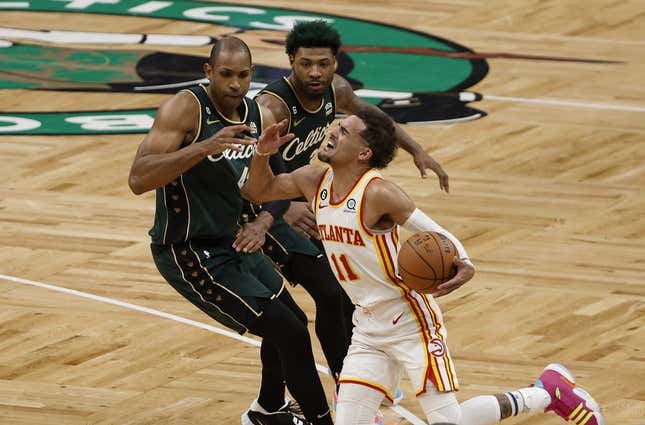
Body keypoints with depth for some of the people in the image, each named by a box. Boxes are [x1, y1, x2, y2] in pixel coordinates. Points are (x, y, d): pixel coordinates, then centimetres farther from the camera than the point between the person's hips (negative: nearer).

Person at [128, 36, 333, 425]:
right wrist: (204, 148, -40)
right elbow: (139, 179, -31)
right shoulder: (186, 108, -21)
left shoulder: (257, 118, 1)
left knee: (291, 322, 23)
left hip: (232, 243, 9)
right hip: (189, 253, -9)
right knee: (290, 332, -14)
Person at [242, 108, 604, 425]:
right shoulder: (313, 181, 0)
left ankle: (550, 391, 14)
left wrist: (463, 266, -42)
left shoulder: (378, 194, -21)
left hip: (411, 322, -7)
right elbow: (259, 191, 16)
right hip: (368, 328, 7)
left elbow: (436, 235, -21)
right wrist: (262, 153, -5)